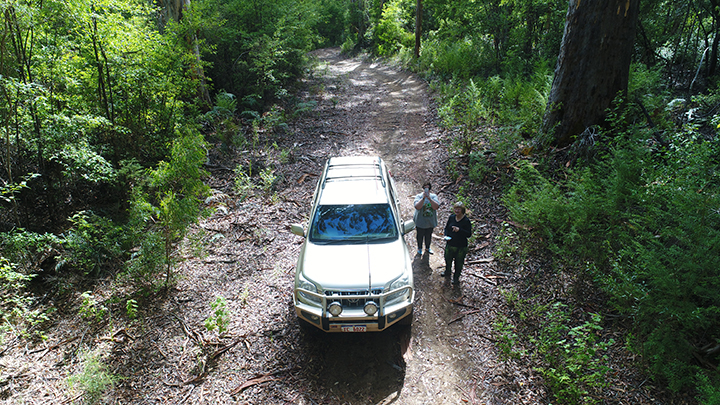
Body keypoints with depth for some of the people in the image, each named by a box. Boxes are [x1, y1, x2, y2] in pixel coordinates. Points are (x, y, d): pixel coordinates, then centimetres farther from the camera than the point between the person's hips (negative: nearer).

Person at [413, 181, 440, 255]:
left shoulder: (434, 196, -5)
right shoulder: (418, 196, -11)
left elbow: (436, 207, -20)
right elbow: (417, 207, -27)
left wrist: (429, 198, -31)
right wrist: (423, 198, -35)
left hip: (430, 221, 2)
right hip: (421, 221, -2)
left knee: (428, 236, 20)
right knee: (420, 236, 14)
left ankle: (427, 248, 43)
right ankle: (419, 248, 37)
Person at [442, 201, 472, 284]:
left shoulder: (466, 221, -17)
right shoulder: (451, 217, -3)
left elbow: (469, 234, -19)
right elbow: (447, 228, 9)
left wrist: (459, 230, -33)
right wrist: (446, 235, -10)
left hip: (461, 247, -5)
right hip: (450, 244, 5)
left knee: (458, 263, 13)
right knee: (448, 259, 24)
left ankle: (456, 277, 38)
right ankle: (448, 272, 54)